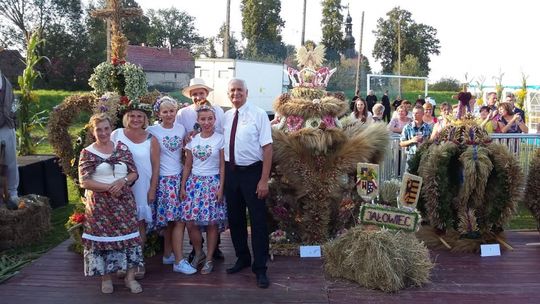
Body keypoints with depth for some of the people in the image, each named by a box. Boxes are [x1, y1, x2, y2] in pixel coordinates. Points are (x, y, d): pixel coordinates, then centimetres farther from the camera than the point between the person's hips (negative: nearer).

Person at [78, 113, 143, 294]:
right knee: (103, 237, 4)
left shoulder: (122, 148, 6)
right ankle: (106, 278, 20)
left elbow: (134, 173, 5)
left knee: (128, 236, 2)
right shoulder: (87, 153, -3)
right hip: (100, 204, -2)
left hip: (124, 201, 2)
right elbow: (84, 182, -9)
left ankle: (130, 277, 14)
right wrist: (109, 187, -17)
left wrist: (122, 181, -15)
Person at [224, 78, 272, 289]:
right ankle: (242, 258, 35)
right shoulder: (226, 116, 6)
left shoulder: (258, 114, -9)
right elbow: (221, 145, 12)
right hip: (230, 171, 5)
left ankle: (260, 269, 14)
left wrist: (264, 180, -16)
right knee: (235, 218, 16)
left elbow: (267, 147, -12)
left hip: (252, 172, -5)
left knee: (258, 220, 2)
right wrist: (222, 174, 5)